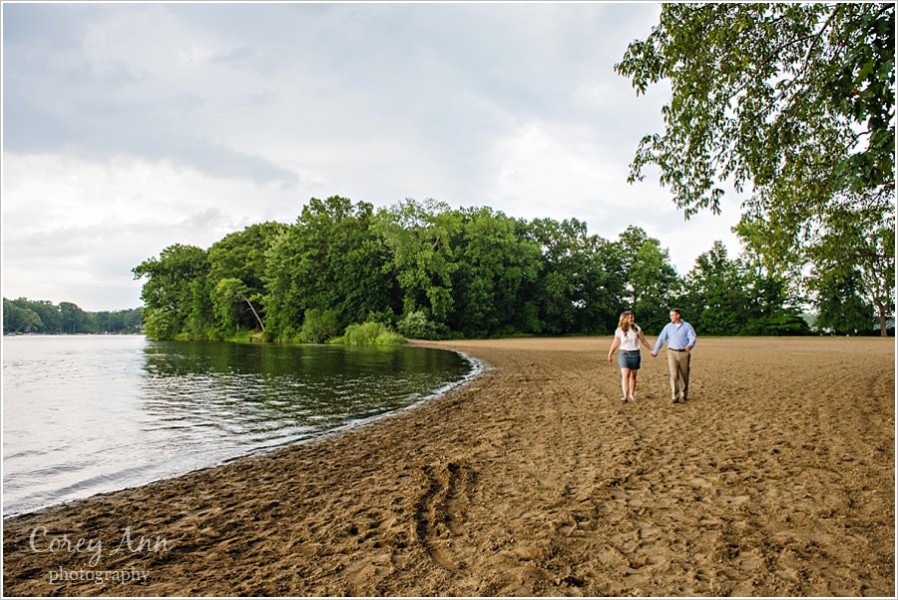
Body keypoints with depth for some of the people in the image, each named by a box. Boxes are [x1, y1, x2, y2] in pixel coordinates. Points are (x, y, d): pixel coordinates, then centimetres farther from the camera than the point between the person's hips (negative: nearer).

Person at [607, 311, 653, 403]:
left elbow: (643, 341, 9)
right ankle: (625, 396, -20)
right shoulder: (619, 330, -4)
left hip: (635, 354, 2)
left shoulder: (637, 329, 0)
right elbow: (615, 344, 5)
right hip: (624, 353, -2)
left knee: (633, 375, 8)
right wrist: (609, 355, 10)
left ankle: (632, 395, 21)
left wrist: (651, 350, 12)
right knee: (625, 374, -15)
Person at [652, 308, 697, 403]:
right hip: (672, 353, 1)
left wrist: (690, 345, -33)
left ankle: (684, 395, 27)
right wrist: (655, 351, 13)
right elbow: (661, 339, 10)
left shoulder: (687, 326, 0)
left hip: (684, 353, 0)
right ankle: (674, 397, -10)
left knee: (684, 375, 8)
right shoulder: (668, 327, 7)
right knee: (674, 375, -10)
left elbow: (692, 338, -12)